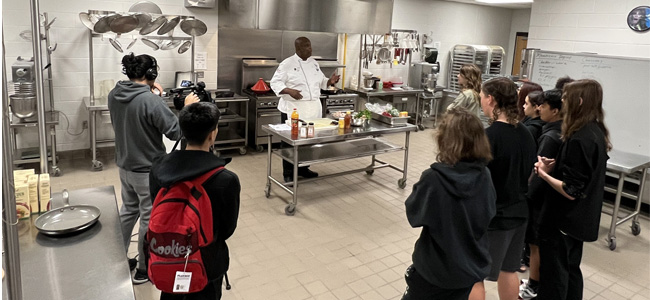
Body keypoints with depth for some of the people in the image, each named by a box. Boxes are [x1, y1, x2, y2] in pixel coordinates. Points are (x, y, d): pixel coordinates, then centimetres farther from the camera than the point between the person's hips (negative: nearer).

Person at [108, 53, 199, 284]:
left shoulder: (114, 95, -1)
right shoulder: (150, 101, -26)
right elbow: (176, 131, -22)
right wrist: (187, 107, -10)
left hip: (125, 166, 8)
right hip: (148, 171, -8)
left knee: (128, 211, 24)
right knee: (150, 219, 8)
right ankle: (144, 270, 23)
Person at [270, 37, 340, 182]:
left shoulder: (314, 63, 11)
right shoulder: (287, 64, -9)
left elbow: (321, 82, 20)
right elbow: (275, 83, -11)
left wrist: (330, 81, -1)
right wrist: (289, 91, -26)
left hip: (313, 109, 6)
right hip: (293, 109, -6)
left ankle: (303, 168, 29)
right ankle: (288, 173, 11)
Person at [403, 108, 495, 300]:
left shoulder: (434, 179, -27)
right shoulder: (484, 176, -13)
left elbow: (413, 213, -11)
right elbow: (490, 213, 3)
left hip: (436, 267, -4)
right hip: (472, 266, 4)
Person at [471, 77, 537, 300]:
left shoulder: (489, 136, -22)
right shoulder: (525, 134, 3)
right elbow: (527, 174, 12)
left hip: (492, 216, -8)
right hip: (518, 212, 8)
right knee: (508, 270, 23)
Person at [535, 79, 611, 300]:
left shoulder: (579, 139, -26)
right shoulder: (597, 132, 3)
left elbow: (571, 191, -26)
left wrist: (544, 174, -14)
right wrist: (556, 166, 0)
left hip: (563, 219, -9)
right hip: (581, 218, 9)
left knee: (553, 275, 6)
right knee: (571, 269, 23)